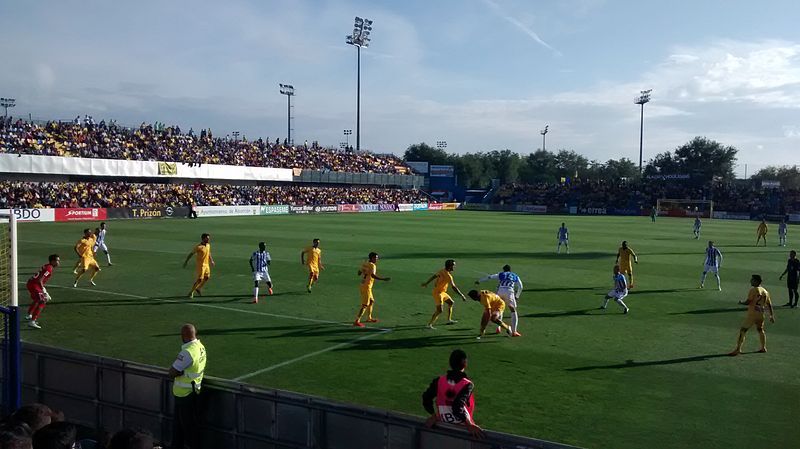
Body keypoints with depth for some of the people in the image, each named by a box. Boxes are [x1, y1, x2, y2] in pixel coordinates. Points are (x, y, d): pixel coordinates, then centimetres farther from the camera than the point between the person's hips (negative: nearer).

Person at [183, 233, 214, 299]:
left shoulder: (208, 245, 5)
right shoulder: (198, 247, -17)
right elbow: (191, 254, -12)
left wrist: (211, 261, 13)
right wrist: (186, 261, -12)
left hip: (206, 264, 8)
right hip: (200, 265, -8)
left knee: (207, 277, 10)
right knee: (199, 279, -8)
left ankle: (198, 288, 30)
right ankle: (191, 292, 6)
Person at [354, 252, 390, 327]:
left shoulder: (364, 264, 9)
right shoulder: (372, 265, -15)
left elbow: (359, 273, 17)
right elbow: (373, 275, -30)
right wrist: (383, 279, -30)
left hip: (362, 285, 9)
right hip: (366, 287, -9)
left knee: (371, 301, 23)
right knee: (365, 305, -5)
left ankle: (369, 318, 35)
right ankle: (357, 321, -8)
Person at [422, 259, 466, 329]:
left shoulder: (442, 271, 1)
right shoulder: (448, 276, -25)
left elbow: (433, 276, 11)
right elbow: (454, 287, -28)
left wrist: (426, 283, 23)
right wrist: (462, 295, -24)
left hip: (442, 292, 10)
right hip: (438, 293, -10)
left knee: (451, 303, 20)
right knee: (439, 310, -12)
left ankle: (449, 320, 30)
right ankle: (429, 324, -5)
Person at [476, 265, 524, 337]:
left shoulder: (500, 274, 24)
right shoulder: (515, 276, 25)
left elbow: (489, 277, 23)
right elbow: (520, 287, 21)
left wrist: (479, 281, 30)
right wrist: (517, 296, 32)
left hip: (500, 291, 2)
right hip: (509, 292, -2)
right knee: (513, 311, 7)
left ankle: (498, 328, 23)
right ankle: (514, 332, -3)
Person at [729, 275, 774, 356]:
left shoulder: (753, 290, -12)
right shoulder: (765, 291, 9)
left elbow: (747, 302, -15)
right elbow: (769, 304, 12)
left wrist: (741, 303, 6)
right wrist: (771, 315, 18)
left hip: (752, 315, -7)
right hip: (761, 315, 7)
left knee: (742, 331, -4)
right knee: (760, 330, 27)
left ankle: (738, 349, -10)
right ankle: (763, 348, 34)